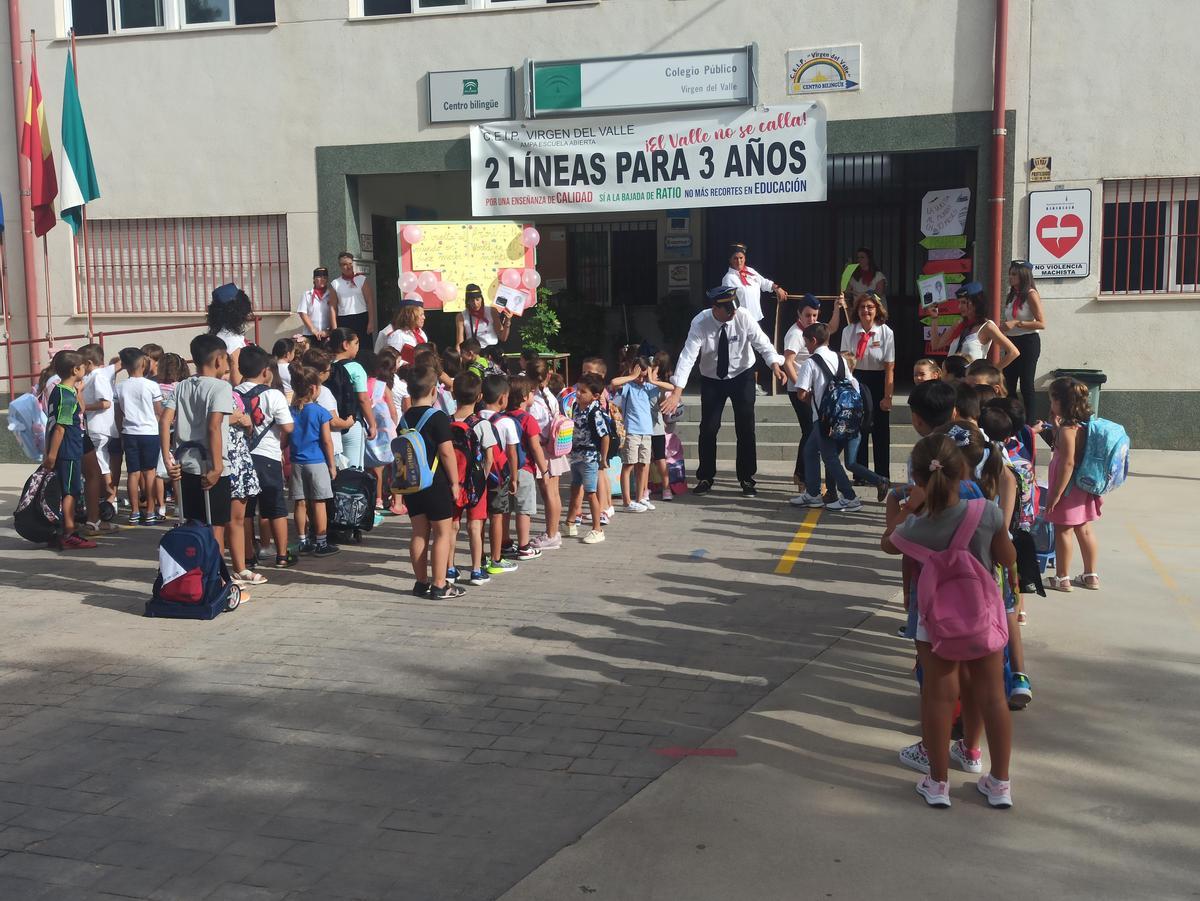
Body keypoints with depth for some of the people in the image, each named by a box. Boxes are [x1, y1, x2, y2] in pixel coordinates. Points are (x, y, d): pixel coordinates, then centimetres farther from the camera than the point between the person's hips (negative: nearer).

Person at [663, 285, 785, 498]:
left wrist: (775, 364, -44)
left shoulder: (743, 317, -21)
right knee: (708, 428, 0)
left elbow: (762, 342, -23)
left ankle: (747, 479, 13)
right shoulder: (700, 324, -23)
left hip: (742, 376, 0)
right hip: (711, 379, 0)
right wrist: (677, 391, -38)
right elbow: (688, 356, -29)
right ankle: (705, 478, 18)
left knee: (745, 428, -1)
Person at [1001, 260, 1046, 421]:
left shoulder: (1031, 295, -10)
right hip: (1012, 342, 8)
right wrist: (1004, 326, 5)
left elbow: (1041, 324, -17)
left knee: (1026, 385, -6)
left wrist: (1016, 323, -22)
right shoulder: (1011, 296, 13)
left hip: (1028, 342, -8)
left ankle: (1029, 424, -2)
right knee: (1009, 384, 9)